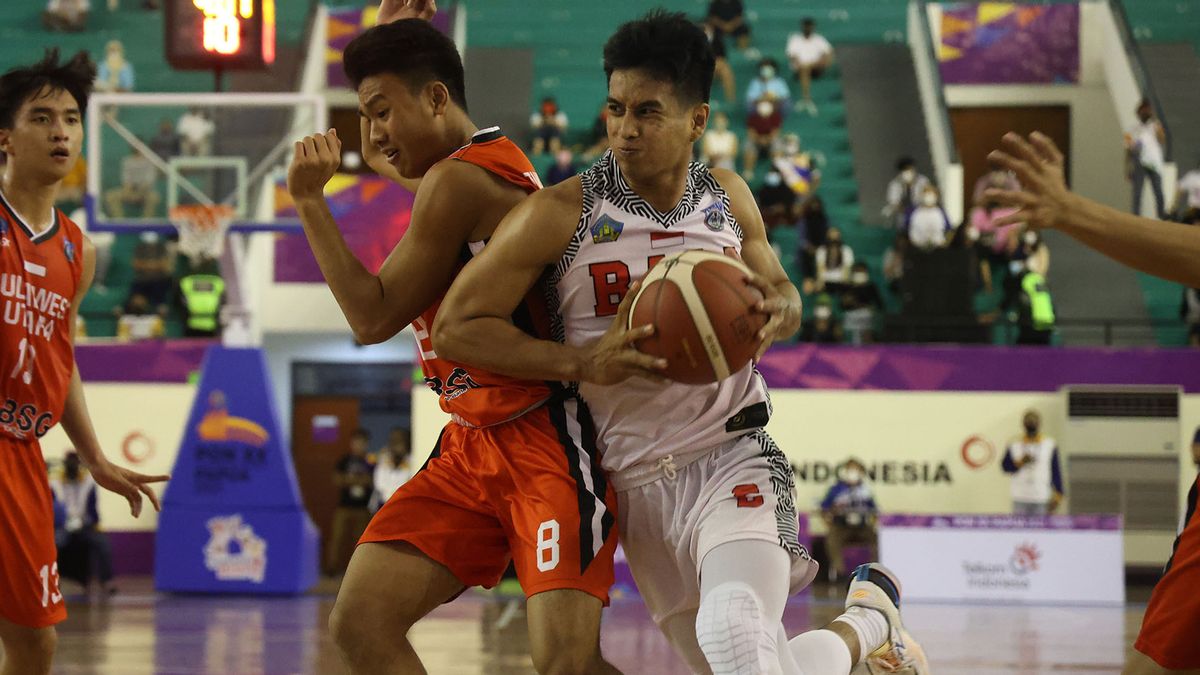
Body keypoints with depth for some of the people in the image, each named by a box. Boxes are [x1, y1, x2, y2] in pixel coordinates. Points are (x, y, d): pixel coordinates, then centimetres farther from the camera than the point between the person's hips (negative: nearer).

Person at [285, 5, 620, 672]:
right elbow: (377, 156, 37)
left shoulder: (458, 180, -15)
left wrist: (310, 201, -6)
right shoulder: (491, 159, 14)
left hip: (547, 442, -10)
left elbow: (374, 317, -11)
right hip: (473, 446, 10)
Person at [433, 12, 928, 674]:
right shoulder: (559, 215, -11)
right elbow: (454, 327, -11)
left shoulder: (727, 198, 1)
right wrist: (584, 362, -21)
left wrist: (773, 312, -8)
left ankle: (868, 616, 2)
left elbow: (780, 290, 18)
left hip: (730, 460, -1)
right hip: (635, 486, 1)